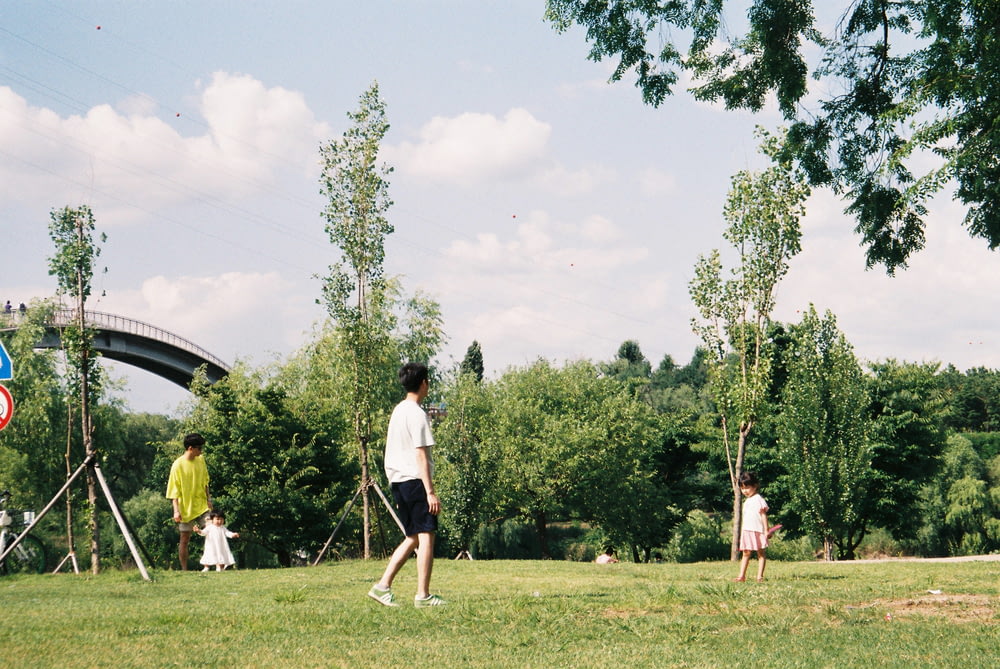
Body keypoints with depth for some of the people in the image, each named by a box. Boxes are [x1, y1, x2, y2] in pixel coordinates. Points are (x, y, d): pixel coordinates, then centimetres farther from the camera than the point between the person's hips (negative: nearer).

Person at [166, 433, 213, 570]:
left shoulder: (200, 460, 4)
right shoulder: (178, 465, -13)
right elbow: (174, 490, -12)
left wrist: (208, 499, 11)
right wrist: (176, 510, -17)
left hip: (202, 506, 4)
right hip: (186, 508, -4)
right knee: (185, 540, 3)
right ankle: (184, 569, 11)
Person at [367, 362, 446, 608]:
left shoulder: (398, 410, 15)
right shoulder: (417, 414, -12)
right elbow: (421, 455, -17)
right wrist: (430, 491, -18)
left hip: (398, 481, 9)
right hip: (415, 480, -9)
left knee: (413, 538, 14)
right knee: (426, 536, -5)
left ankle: (383, 586, 9)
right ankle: (423, 595, -5)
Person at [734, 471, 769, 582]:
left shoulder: (758, 499, -7)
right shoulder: (746, 501, 17)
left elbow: (763, 515, -10)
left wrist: (766, 530, -14)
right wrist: (742, 531, 20)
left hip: (757, 531, -8)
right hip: (747, 531, 8)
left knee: (761, 553, 0)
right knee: (746, 553, 6)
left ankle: (760, 576, -1)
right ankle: (742, 575, 5)